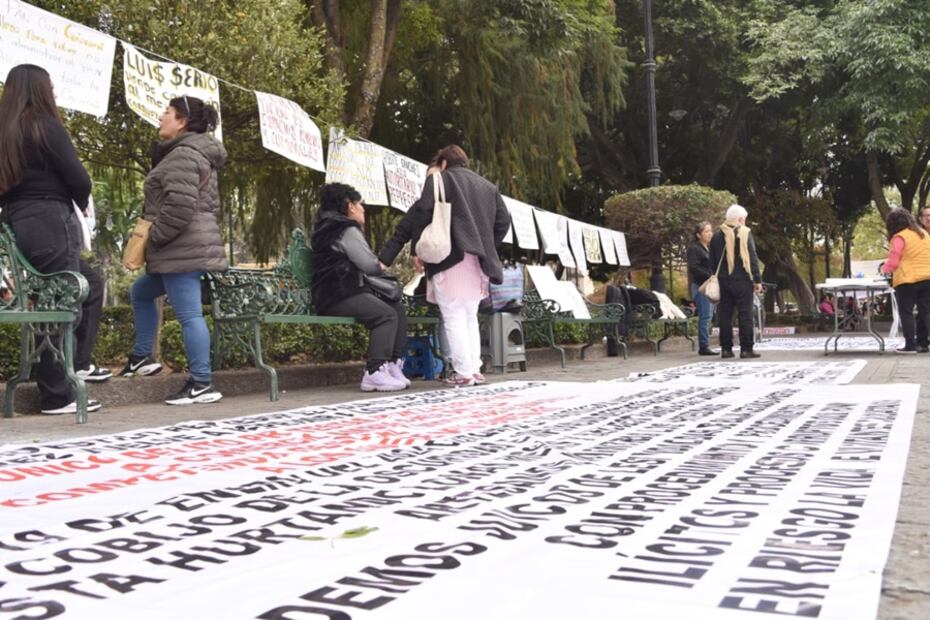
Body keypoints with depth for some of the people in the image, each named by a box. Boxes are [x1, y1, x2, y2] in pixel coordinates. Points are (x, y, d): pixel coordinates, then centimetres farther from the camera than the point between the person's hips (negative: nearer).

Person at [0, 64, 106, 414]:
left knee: (91, 284, 22)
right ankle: (57, 395, 1)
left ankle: (77, 363, 23)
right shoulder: (44, 124, -7)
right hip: (50, 224, -8)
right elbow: (77, 177, -10)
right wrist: (80, 202, 9)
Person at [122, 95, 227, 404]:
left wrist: (154, 236, -12)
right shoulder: (196, 153, 21)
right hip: (189, 247, 11)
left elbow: (179, 207, -25)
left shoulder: (182, 155, -12)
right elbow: (208, 204, 24)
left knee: (189, 314, -9)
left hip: (183, 249, -11)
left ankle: (202, 384, -5)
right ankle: (142, 357, 30)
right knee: (141, 293, 25)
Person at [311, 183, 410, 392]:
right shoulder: (347, 230, -7)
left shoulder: (328, 227, 26)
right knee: (387, 314, -25)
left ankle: (393, 365, -1)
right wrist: (382, 267, 12)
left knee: (398, 307, 6)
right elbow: (370, 265, -11)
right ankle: (374, 373, -32)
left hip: (343, 291, 11)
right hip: (337, 296, -11)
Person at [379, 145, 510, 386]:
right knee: (470, 317, 15)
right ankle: (475, 369, 12)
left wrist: (419, 248, -5)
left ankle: (463, 372, -8)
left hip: (451, 259, -6)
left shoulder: (440, 179, 6)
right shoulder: (488, 187, 22)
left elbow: (423, 212, -8)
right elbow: (503, 221, 14)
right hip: (479, 261, 6)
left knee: (453, 317, -4)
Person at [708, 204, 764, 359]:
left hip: (723, 281, 5)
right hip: (742, 281, -5)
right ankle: (746, 349, -3)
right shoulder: (745, 233, -6)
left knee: (725, 314, 7)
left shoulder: (717, 236, 10)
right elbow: (752, 259, -9)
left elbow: (712, 261, 12)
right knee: (745, 314, -2)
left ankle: (726, 348, 7)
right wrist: (757, 280, -6)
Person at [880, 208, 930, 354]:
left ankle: (910, 345, -2)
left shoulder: (899, 237, -7)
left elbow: (893, 262, -8)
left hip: (908, 280, -6)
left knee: (906, 313, 1)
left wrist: (884, 268, 10)